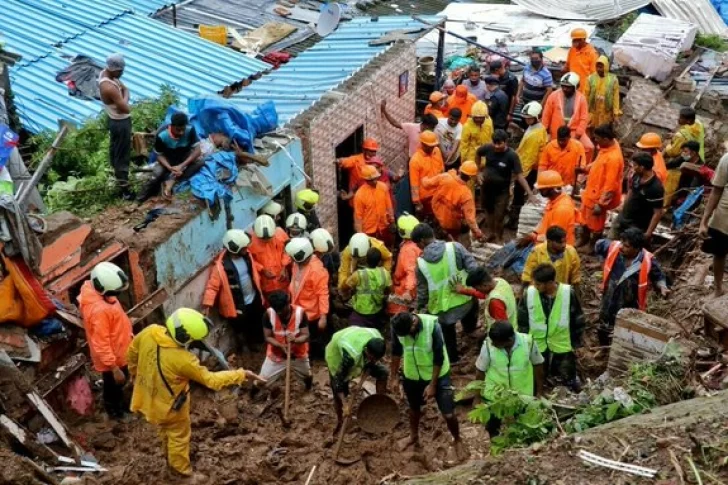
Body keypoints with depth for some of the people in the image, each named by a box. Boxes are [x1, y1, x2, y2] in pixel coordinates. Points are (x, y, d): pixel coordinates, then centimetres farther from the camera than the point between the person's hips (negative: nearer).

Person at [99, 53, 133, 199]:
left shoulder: (105, 73, -5)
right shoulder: (109, 87, -35)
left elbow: (125, 88, 7)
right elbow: (126, 109, -30)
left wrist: (123, 98, -7)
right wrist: (124, 99, -13)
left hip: (114, 119, 10)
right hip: (121, 122, -10)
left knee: (115, 148, 27)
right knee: (122, 155, 0)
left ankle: (117, 174, 49)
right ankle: (124, 189, 8)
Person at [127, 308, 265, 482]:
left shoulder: (150, 331, -22)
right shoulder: (182, 359, -39)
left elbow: (132, 351, -2)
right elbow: (210, 380, -27)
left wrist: (135, 373, 17)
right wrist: (242, 375, -19)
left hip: (150, 397, 7)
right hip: (169, 405, -7)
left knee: (167, 432, 31)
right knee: (178, 437, 20)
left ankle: (173, 463, 54)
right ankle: (183, 474, 42)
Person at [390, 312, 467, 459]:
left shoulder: (432, 325, -31)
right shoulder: (397, 327, -21)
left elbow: (439, 357, -21)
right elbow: (396, 352, -2)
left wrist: (432, 384, -17)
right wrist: (393, 377, 4)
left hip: (437, 375, -3)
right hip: (411, 375, 3)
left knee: (448, 414, 0)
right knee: (414, 408, 23)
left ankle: (457, 440, 28)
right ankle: (414, 436, 50)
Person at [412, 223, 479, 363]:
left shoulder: (421, 263, -14)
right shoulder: (455, 247, -17)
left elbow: (422, 290, -3)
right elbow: (473, 268, -15)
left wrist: (420, 307, 14)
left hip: (442, 307, -2)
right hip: (464, 300, 2)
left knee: (447, 334, 26)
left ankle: (452, 357, 43)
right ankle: (469, 327, 60)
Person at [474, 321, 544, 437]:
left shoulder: (528, 342, -25)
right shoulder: (488, 345, -26)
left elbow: (538, 365, -7)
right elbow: (480, 371, -11)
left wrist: (539, 391, 1)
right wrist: (477, 397, -3)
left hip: (522, 394, 0)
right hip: (495, 394, 0)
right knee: (492, 427, 19)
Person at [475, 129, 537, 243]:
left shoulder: (512, 155, -24)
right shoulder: (487, 148, -14)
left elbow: (519, 175, -24)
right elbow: (477, 154, 10)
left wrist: (530, 194, -31)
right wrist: (479, 171, 3)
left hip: (502, 191, -4)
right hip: (486, 187, 4)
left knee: (499, 217, 2)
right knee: (488, 211, 23)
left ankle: (498, 239, 28)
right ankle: (491, 233, 48)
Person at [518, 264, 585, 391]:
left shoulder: (568, 293, -18)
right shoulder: (529, 293, -15)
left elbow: (578, 320, -4)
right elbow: (522, 321, -2)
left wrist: (576, 343, 1)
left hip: (563, 346, -1)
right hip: (536, 346, 1)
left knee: (568, 380, 16)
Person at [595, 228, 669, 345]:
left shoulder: (648, 261, -25)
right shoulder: (613, 248, -20)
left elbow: (658, 277, -7)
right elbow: (599, 244, 3)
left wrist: (662, 287, -26)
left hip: (630, 309, -4)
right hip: (609, 303, 4)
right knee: (603, 332, 27)